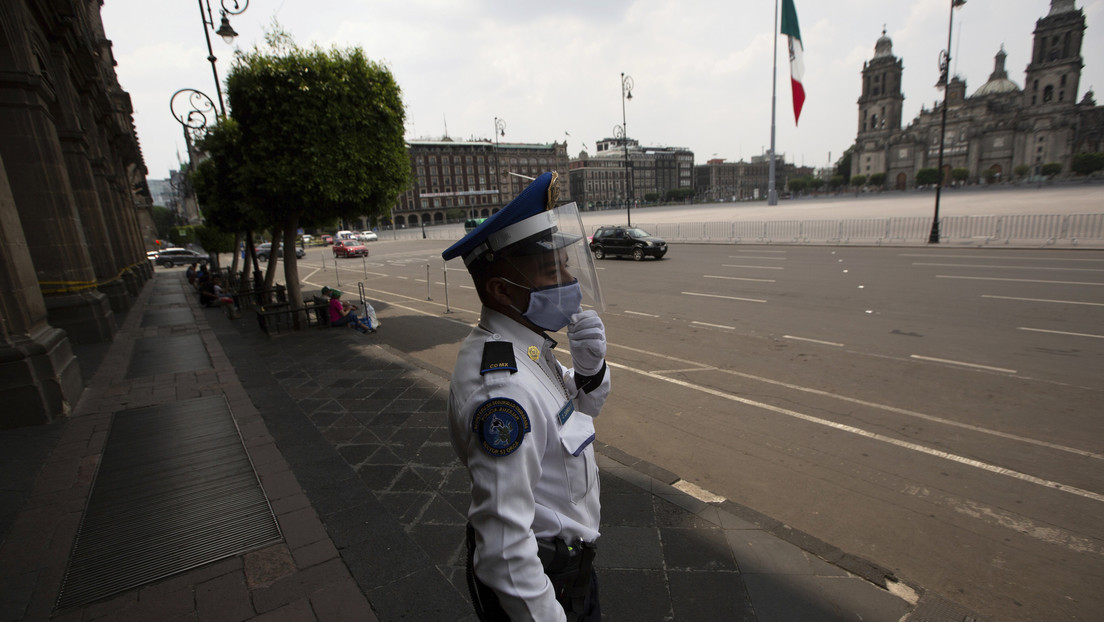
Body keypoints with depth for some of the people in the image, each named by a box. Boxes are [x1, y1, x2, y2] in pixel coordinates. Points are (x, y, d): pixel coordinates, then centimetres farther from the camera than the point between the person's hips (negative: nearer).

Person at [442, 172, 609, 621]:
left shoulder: (526, 342, -6)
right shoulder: (501, 386, -36)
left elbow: (585, 407, 8)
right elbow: (503, 545, -33)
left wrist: (590, 366, -13)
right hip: (536, 578, -8)